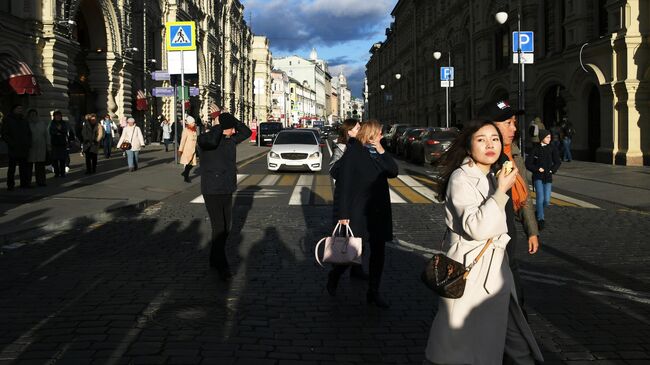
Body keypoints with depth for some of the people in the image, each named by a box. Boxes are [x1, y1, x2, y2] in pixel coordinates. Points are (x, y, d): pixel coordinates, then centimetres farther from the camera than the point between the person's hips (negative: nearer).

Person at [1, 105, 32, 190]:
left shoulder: (23, 120, 15)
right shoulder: (7, 120, -1)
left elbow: (29, 133, 21)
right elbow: (4, 135, -6)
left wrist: (29, 143, 5)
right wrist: (12, 143, -17)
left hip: (24, 149, 5)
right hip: (13, 149, -5)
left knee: (24, 168, 7)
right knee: (12, 168, 0)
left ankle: (24, 184, 13)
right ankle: (10, 185, 3)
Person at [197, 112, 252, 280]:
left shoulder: (230, 139, 7)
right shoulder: (205, 139, -14)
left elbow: (247, 132, 5)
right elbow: (212, 140, -37)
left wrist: (231, 118, -3)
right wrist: (217, 125, -19)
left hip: (227, 191, 7)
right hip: (212, 192, -7)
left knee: (226, 227, 14)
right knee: (219, 228, -8)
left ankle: (215, 260, 31)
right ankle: (222, 266, 1)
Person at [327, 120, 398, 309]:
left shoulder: (378, 152, 8)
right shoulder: (353, 153, -12)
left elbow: (393, 172, 3)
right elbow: (343, 185, -15)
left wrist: (382, 152, -7)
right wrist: (342, 213, -19)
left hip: (379, 212, 7)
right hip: (358, 212, -7)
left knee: (378, 251, 10)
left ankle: (373, 293, 21)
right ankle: (334, 276, 33)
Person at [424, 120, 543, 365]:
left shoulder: (492, 178, 12)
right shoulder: (461, 179, -15)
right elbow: (476, 228, -25)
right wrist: (501, 192, -23)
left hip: (496, 271, 9)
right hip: (471, 270, -8)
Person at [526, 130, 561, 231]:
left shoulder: (552, 149, 6)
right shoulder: (535, 150, 1)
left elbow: (557, 162, 5)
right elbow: (528, 163, 1)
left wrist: (552, 170, -9)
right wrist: (537, 169, -10)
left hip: (548, 177, 2)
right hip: (538, 177, -2)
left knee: (547, 201, -3)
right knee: (540, 198, -17)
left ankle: (538, 211, 27)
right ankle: (541, 219, -14)